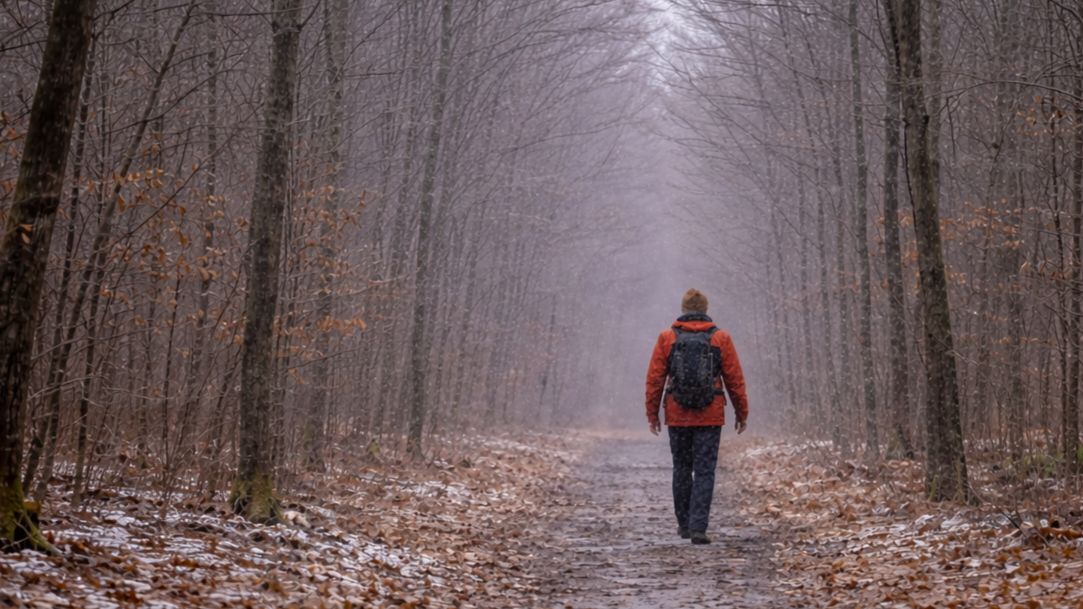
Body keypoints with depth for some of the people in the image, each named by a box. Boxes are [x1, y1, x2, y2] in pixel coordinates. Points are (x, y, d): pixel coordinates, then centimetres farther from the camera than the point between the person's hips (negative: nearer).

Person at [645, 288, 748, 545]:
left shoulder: (667, 338, -1)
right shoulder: (721, 339, -1)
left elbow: (655, 379, -1)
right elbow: (735, 380, 0)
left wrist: (652, 413, 7)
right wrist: (742, 413, 9)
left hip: (677, 416, 1)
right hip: (710, 417, -1)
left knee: (682, 469, 15)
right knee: (704, 472, 0)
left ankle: (684, 524, 24)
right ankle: (698, 527, -9)